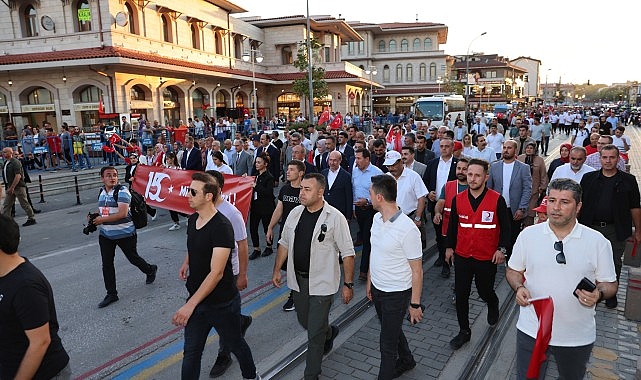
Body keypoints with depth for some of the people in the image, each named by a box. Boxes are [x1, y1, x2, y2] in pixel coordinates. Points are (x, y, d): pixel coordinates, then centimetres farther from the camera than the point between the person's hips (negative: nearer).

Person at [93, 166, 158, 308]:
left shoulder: (122, 191, -17)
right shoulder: (102, 192, 8)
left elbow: (123, 213, -26)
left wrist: (102, 220, -21)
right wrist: (94, 217, 3)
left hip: (125, 234, -6)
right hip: (106, 235, 7)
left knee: (133, 258, 11)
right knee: (107, 264, 6)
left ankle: (150, 270, 41)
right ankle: (111, 294, 17)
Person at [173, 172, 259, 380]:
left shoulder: (222, 227, -24)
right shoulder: (193, 219, 1)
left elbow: (216, 273, -27)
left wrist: (190, 305, -28)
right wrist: (186, 262, 3)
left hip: (222, 302, -6)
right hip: (196, 299, 6)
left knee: (235, 344, 17)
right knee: (191, 351, 11)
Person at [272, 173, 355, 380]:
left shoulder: (335, 218, -16)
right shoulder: (295, 213, 0)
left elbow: (347, 253, -13)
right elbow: (284, 243, 11)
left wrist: (348, 284, -12)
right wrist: (277, 270, 11)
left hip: (322, 283, -6)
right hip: (298, 279, 6)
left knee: (315, 332, 2)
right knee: (305, 321, 22)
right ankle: (329, 332, 53)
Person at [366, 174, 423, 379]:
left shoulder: (407, 229, -26)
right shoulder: (377, 218, -3)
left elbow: (417, 271, -18)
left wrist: (415, 304, -14)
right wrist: (369, 281, 15)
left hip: (396, 293, -8)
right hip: (377, 288, 8)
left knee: (387, 342, 4)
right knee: (392, 330, 27)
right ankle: (406, 361, 52)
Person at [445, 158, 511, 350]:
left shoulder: (497, 200, -10)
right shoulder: (458, 199, -2)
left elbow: (505, 227, -2)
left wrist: (502, 249, -8)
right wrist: (449, 247, 10)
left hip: (487, 258, -2)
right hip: (462, 256, 3)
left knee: (485, 292, 13)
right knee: (461, 295, 6)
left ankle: (493, 305, 50)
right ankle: (464, 331, 22)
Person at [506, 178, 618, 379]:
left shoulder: (597, 241, -7)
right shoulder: (528, 235, -5)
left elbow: (610, 284, 0)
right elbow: (513, 270, 5)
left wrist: (598, 294, -22)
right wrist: (519, 287, -15)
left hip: (577, 336, 1)